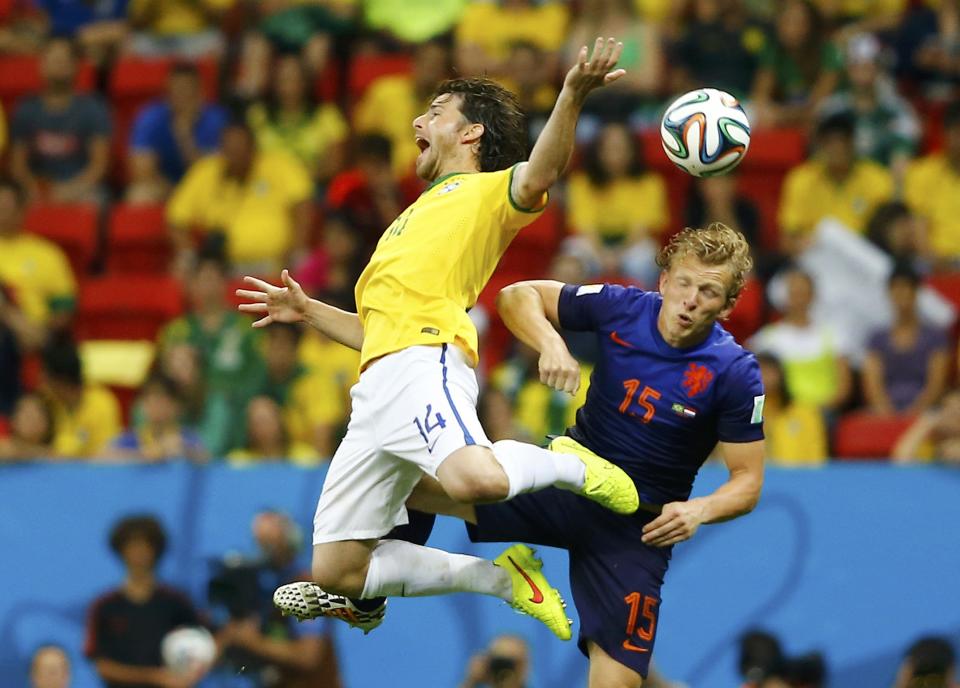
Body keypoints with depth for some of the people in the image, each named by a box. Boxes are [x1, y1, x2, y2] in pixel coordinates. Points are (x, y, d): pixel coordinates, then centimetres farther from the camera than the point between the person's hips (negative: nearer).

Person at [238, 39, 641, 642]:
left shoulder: (484, 193, 11)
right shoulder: (413, 219, 37)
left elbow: (540, 173, -13)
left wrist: (573, 95, -29)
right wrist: (308, 312, 35)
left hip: (423, 364, -8)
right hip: (376, 388, 8)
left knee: (475, 478, -40)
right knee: (334, 572, -1)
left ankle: (570, 467, -5)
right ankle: (504, 578, 9)